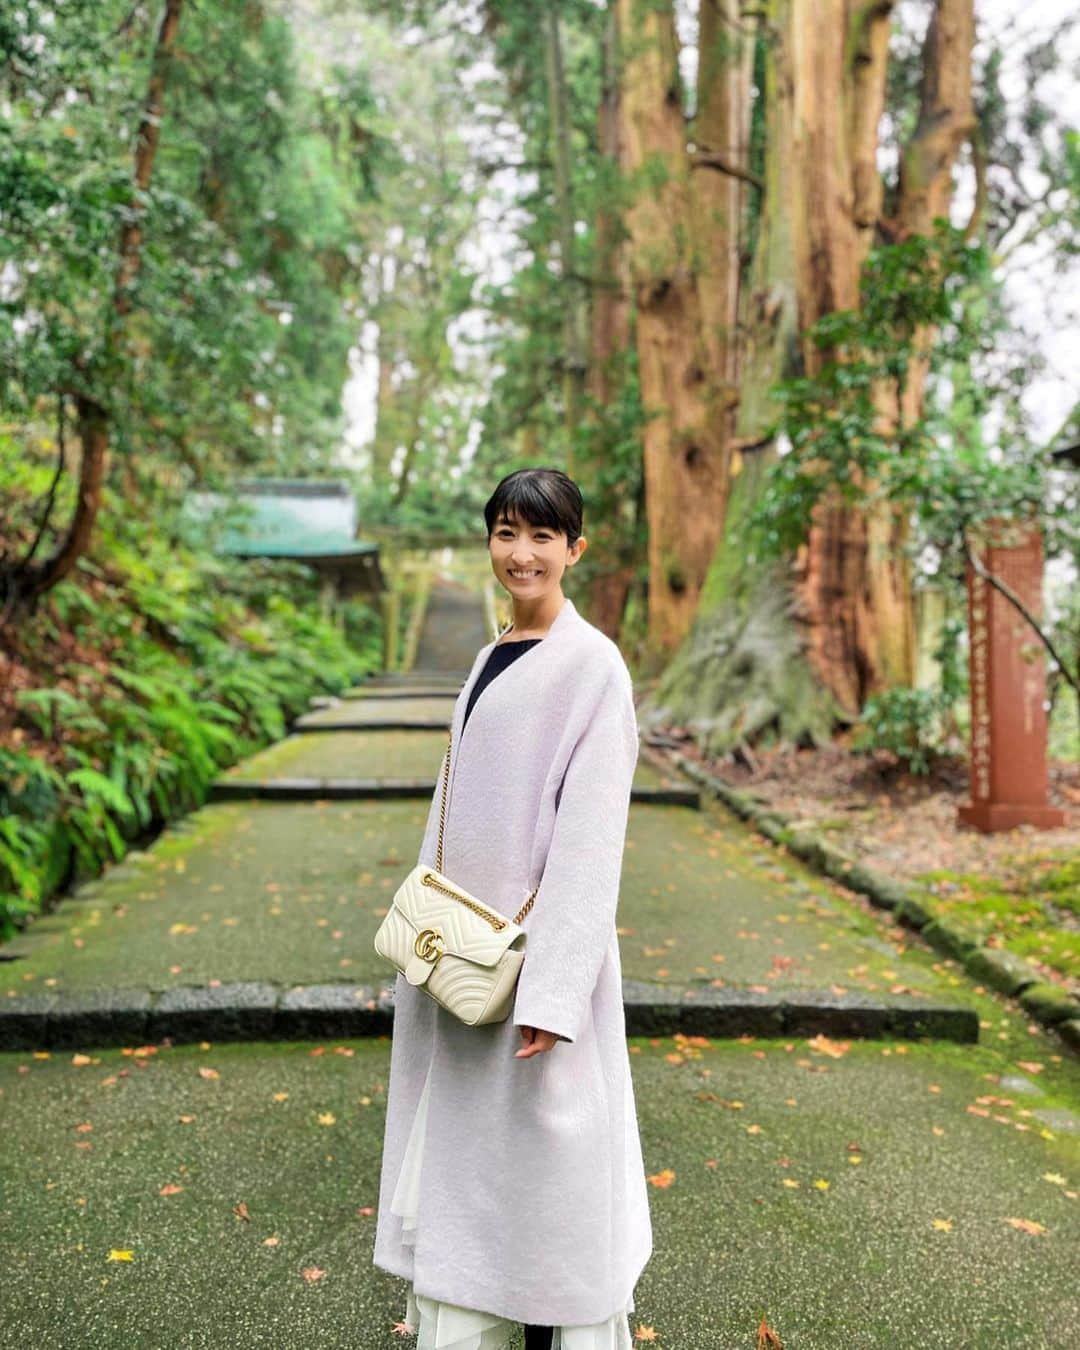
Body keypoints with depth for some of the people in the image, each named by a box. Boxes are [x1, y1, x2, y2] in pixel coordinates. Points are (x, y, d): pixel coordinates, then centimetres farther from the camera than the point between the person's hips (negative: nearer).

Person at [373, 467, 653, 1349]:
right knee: (466, 1129, 17)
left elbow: (591, 832, -18)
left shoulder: (592, 664, -13)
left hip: (539, 939, -8)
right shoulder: (497, 656, 10)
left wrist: (553, 989, -21)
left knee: (543, 1132, 6)